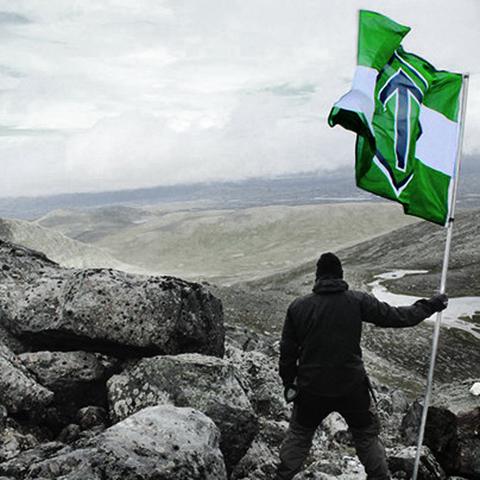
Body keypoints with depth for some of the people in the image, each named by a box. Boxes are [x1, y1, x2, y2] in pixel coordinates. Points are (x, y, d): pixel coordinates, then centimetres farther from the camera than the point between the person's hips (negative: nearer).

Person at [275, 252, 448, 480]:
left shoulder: (298, 307, -4)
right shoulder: (358, 301, -9)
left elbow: (287, 352, 0)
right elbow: (396, 316, -5)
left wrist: (288, 382, 13)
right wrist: (429, 306, 10)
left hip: (311, 389, 1)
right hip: (352, 388, -1)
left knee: (298, 435, 22)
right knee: (367, 436, 21)